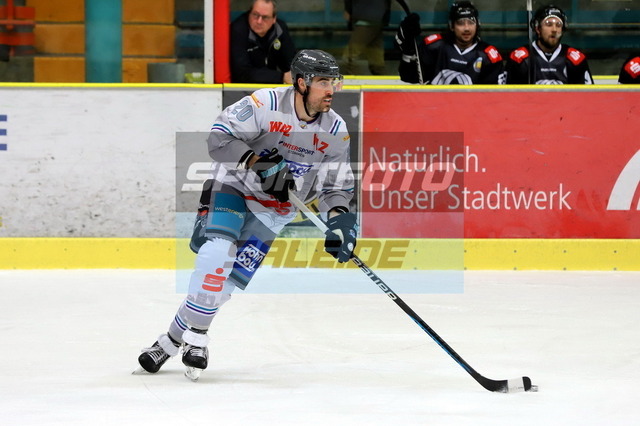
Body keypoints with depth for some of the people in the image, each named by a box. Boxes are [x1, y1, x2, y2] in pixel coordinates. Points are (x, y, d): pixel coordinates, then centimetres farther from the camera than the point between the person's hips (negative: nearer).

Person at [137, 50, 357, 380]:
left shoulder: (336, 130, -7)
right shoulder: (267, 103, -22)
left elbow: (336, 185, 0)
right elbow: (219, 136, -23)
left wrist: (339, 218, -18)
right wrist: (258, 162, -33)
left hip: (274, 206, 4)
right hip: (233, 184, -4)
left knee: (235, 274, -5)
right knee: (219, 251, -26)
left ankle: (176, 336, 5)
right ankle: (196, 335, -14)